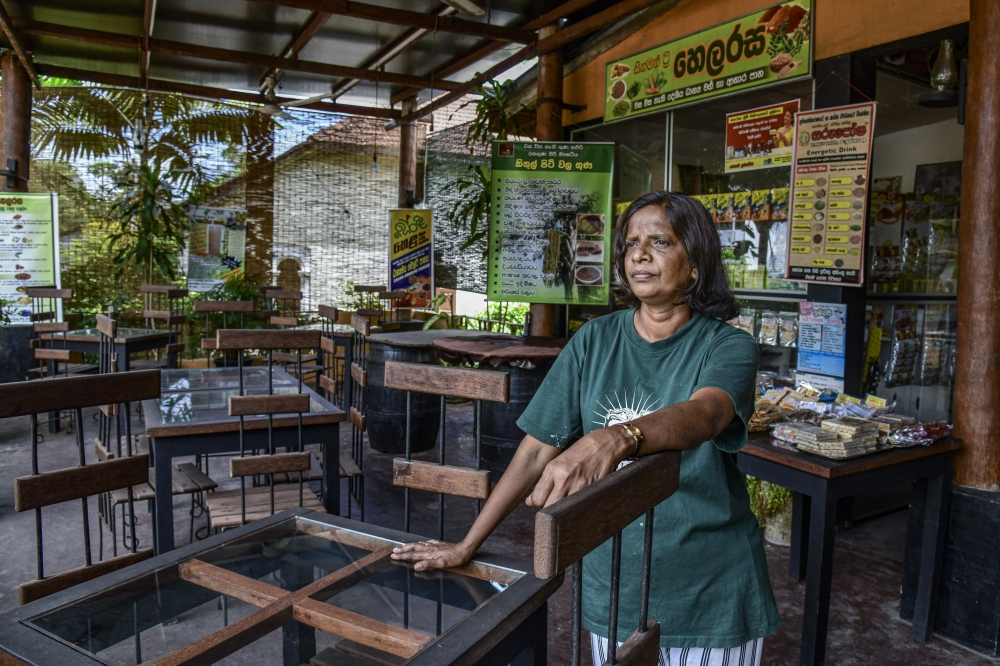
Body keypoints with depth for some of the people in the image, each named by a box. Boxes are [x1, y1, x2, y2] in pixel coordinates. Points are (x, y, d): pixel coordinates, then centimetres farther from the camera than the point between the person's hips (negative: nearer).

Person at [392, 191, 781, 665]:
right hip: (612, 588, 2)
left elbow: (703, 413, -34)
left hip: (711, 594, -2)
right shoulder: (594, 341, -2)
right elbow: (536, 449, -3)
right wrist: (465, 546, -5)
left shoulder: (728, 347, -10)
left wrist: (614, 439, -53)